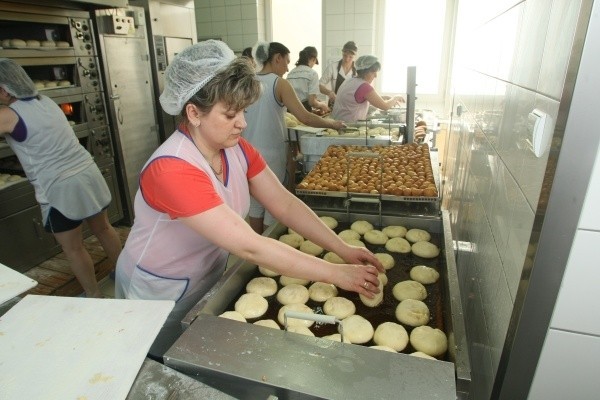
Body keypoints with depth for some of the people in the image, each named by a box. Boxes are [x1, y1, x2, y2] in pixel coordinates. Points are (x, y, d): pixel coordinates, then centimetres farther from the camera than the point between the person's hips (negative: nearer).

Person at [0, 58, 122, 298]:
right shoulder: (46, 101, 10)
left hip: (60, 188, -7)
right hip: (89, 175, 7)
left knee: (73, 248, 9)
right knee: (103, 229, 21)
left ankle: (94, 296, 22)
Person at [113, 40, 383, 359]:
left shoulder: (237, 150, -11)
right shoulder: (172, 170, -35)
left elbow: (286, 205, -10)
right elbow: (249, 247, -38)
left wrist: (343, 249, -19)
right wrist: (335, 274, -32)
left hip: (208, 283, 6)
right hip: (159, 297, -6)